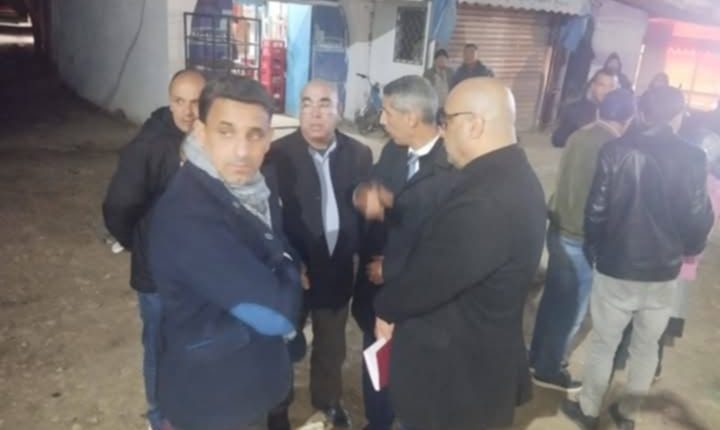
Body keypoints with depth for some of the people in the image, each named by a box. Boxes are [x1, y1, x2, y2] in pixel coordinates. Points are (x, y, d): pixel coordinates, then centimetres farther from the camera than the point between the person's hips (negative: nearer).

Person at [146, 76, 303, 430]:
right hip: (211, 399, -7)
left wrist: (285, 273, -9)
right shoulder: (187, 216, -32)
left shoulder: (252, 187, -4)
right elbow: (275, 313, -31)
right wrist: (289, 269, -12)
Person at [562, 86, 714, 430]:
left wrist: (594, 249, 8)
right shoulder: (692, 158, -9)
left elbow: (596, 210, -10)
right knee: (647, 346, 20)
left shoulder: (616, 150, -13)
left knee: (603, 343, 14)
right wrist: (690, 248, 18)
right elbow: (698, 216, -4)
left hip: (616, 267, -2)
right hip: (664, 271, 2)